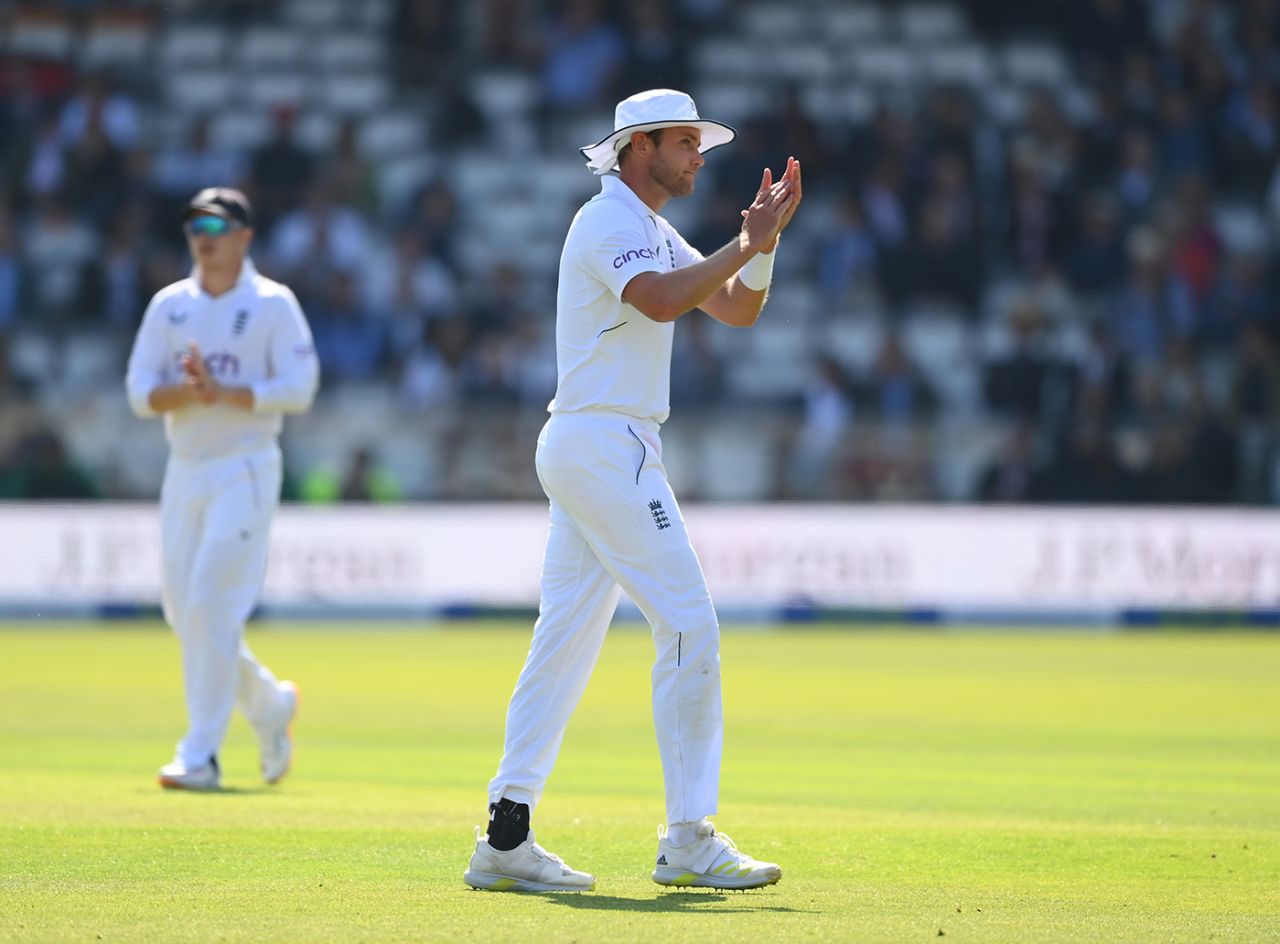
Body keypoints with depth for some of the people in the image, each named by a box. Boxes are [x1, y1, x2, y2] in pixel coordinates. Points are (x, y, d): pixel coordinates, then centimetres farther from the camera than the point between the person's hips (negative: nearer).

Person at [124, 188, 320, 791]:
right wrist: (185, 389, -18)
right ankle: (269, 703, 29)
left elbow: (299, 389, -11)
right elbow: (141, 392, 3)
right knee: (183, 612, 7)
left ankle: (201, 756, -10)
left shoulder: (273, 305, -2)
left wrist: (224, 391, -21)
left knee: (211, 606, -13)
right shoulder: (169, 305, 10)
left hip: (245, 470, -6)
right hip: (184, 471, 6)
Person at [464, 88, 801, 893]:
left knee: (566, 637, 8)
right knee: (689, 623, -10)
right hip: (605, 442, -11)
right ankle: (689, 840, -10)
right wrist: (746, 245, -22)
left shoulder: (654, 232, 20)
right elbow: (663, 301, -28)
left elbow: (736, 309, 17)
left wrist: (763, 241, 2)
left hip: (587, 452, 11)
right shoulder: (611, 221, -10)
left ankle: (507, 839, 7)